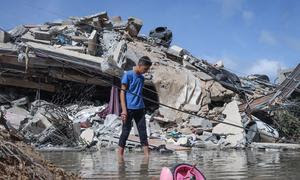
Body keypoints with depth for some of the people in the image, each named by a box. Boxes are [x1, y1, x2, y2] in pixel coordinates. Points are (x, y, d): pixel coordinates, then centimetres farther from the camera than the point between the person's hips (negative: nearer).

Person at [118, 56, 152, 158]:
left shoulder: (141, 77, 14)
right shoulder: (128, 75, -6)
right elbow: (122, 92, -9)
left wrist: (142, 107, 17)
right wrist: (124, 110, -14)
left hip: (140, 108, 6)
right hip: (129, 108, -6)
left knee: (143, 131, 4)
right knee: (126, 131, -1)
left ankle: (147, 155, 6)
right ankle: (120, 155, 8)